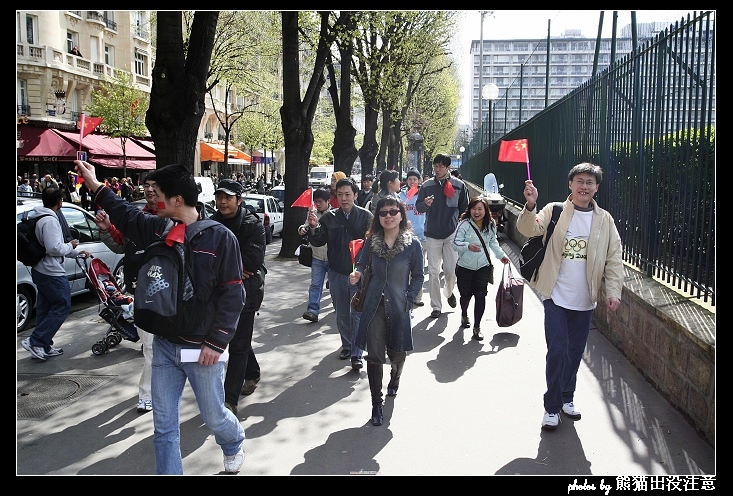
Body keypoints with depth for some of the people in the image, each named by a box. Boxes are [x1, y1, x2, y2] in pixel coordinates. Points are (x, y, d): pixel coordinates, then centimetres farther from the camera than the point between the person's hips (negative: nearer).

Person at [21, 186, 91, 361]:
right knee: (62, 306, -3)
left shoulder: (40, 217, 13)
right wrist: (70, 245, -7)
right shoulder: (50, 220, -20)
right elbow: (54, 248, -26)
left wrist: (78, 252, 22)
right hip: (52, 273, -10)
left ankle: (44, 347, 20)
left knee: (45, 308, 14)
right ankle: (35, 341, -5)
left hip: (41, 271, 10)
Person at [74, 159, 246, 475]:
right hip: (164, 345, 5)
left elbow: (233, 295, -14)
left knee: (213, 416, 13)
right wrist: (95, 186, 24)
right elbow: (126, 213, 21)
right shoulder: (156, 229, 0)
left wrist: (216, 342, -15)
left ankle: (234, 445, 45)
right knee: (164, 425, 9)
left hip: (201, 348, -4)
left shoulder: (220, 238, -15)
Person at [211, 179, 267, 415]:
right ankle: (252, 374, 45)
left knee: (238, 343, -5)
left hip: (245, 290, -6)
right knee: (239, 337, 22)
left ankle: (230, 398, -3)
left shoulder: (252, 224, -10)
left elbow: (254, 260, -21)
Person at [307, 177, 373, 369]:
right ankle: (346, 345, 33)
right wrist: (314, 227, -17)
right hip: (336, 273, 3)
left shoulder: (366, 216, -5)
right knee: (341, 313, 15)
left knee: (358, 313, 0)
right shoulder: (329, 217, 2)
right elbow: (318, 242, 0)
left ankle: (357, 354, 5)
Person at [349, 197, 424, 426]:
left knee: (397, 352, 14)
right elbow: (362, 265, 10)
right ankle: (376, 403, 12)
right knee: (374, 355, -2)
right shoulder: (371, 242, 1)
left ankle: (395, 379, 49)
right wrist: (357, 274, -13)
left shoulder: (413, 244, -5)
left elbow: (417, 277, 1)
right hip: (374, 305, 1)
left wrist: (408, 301, -6)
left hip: (398, 307, -1)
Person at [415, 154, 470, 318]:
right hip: (432, 235, 1)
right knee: (433, 272, 2)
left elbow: (464, 209, 7)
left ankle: (449, 292, 32)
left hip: (452, 234, -1)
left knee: (451, 270, -1)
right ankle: (436, 306, 11)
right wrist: (425, 204, -16)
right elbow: (418, 207, 7)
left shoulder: (459, 185, 1)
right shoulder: (427, 185, 5)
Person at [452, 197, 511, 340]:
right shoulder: (465, 224, -15)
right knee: (465, 295, 10)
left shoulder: (490, 225, 0)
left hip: (483, 267, 2)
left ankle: (477, 327, 3)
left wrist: (501, 255, 13)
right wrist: (468, 246, -33)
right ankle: (464, 315, 44)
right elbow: (455, 243, -17)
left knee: (480, 296, -6)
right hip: (464, 267, -2)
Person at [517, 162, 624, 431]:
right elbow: (530, 229, -21)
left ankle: (567, 397, 35)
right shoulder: (554, 211, -6)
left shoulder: (604, 220, 2)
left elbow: (614, 258, 3)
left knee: (575, 352, 15)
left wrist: (613, 292, -5)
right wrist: (530, 206, -40)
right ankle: (552, 406, 12)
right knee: (557, 351, -4)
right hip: (556, 296, -3)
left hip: (584, 299, 3)